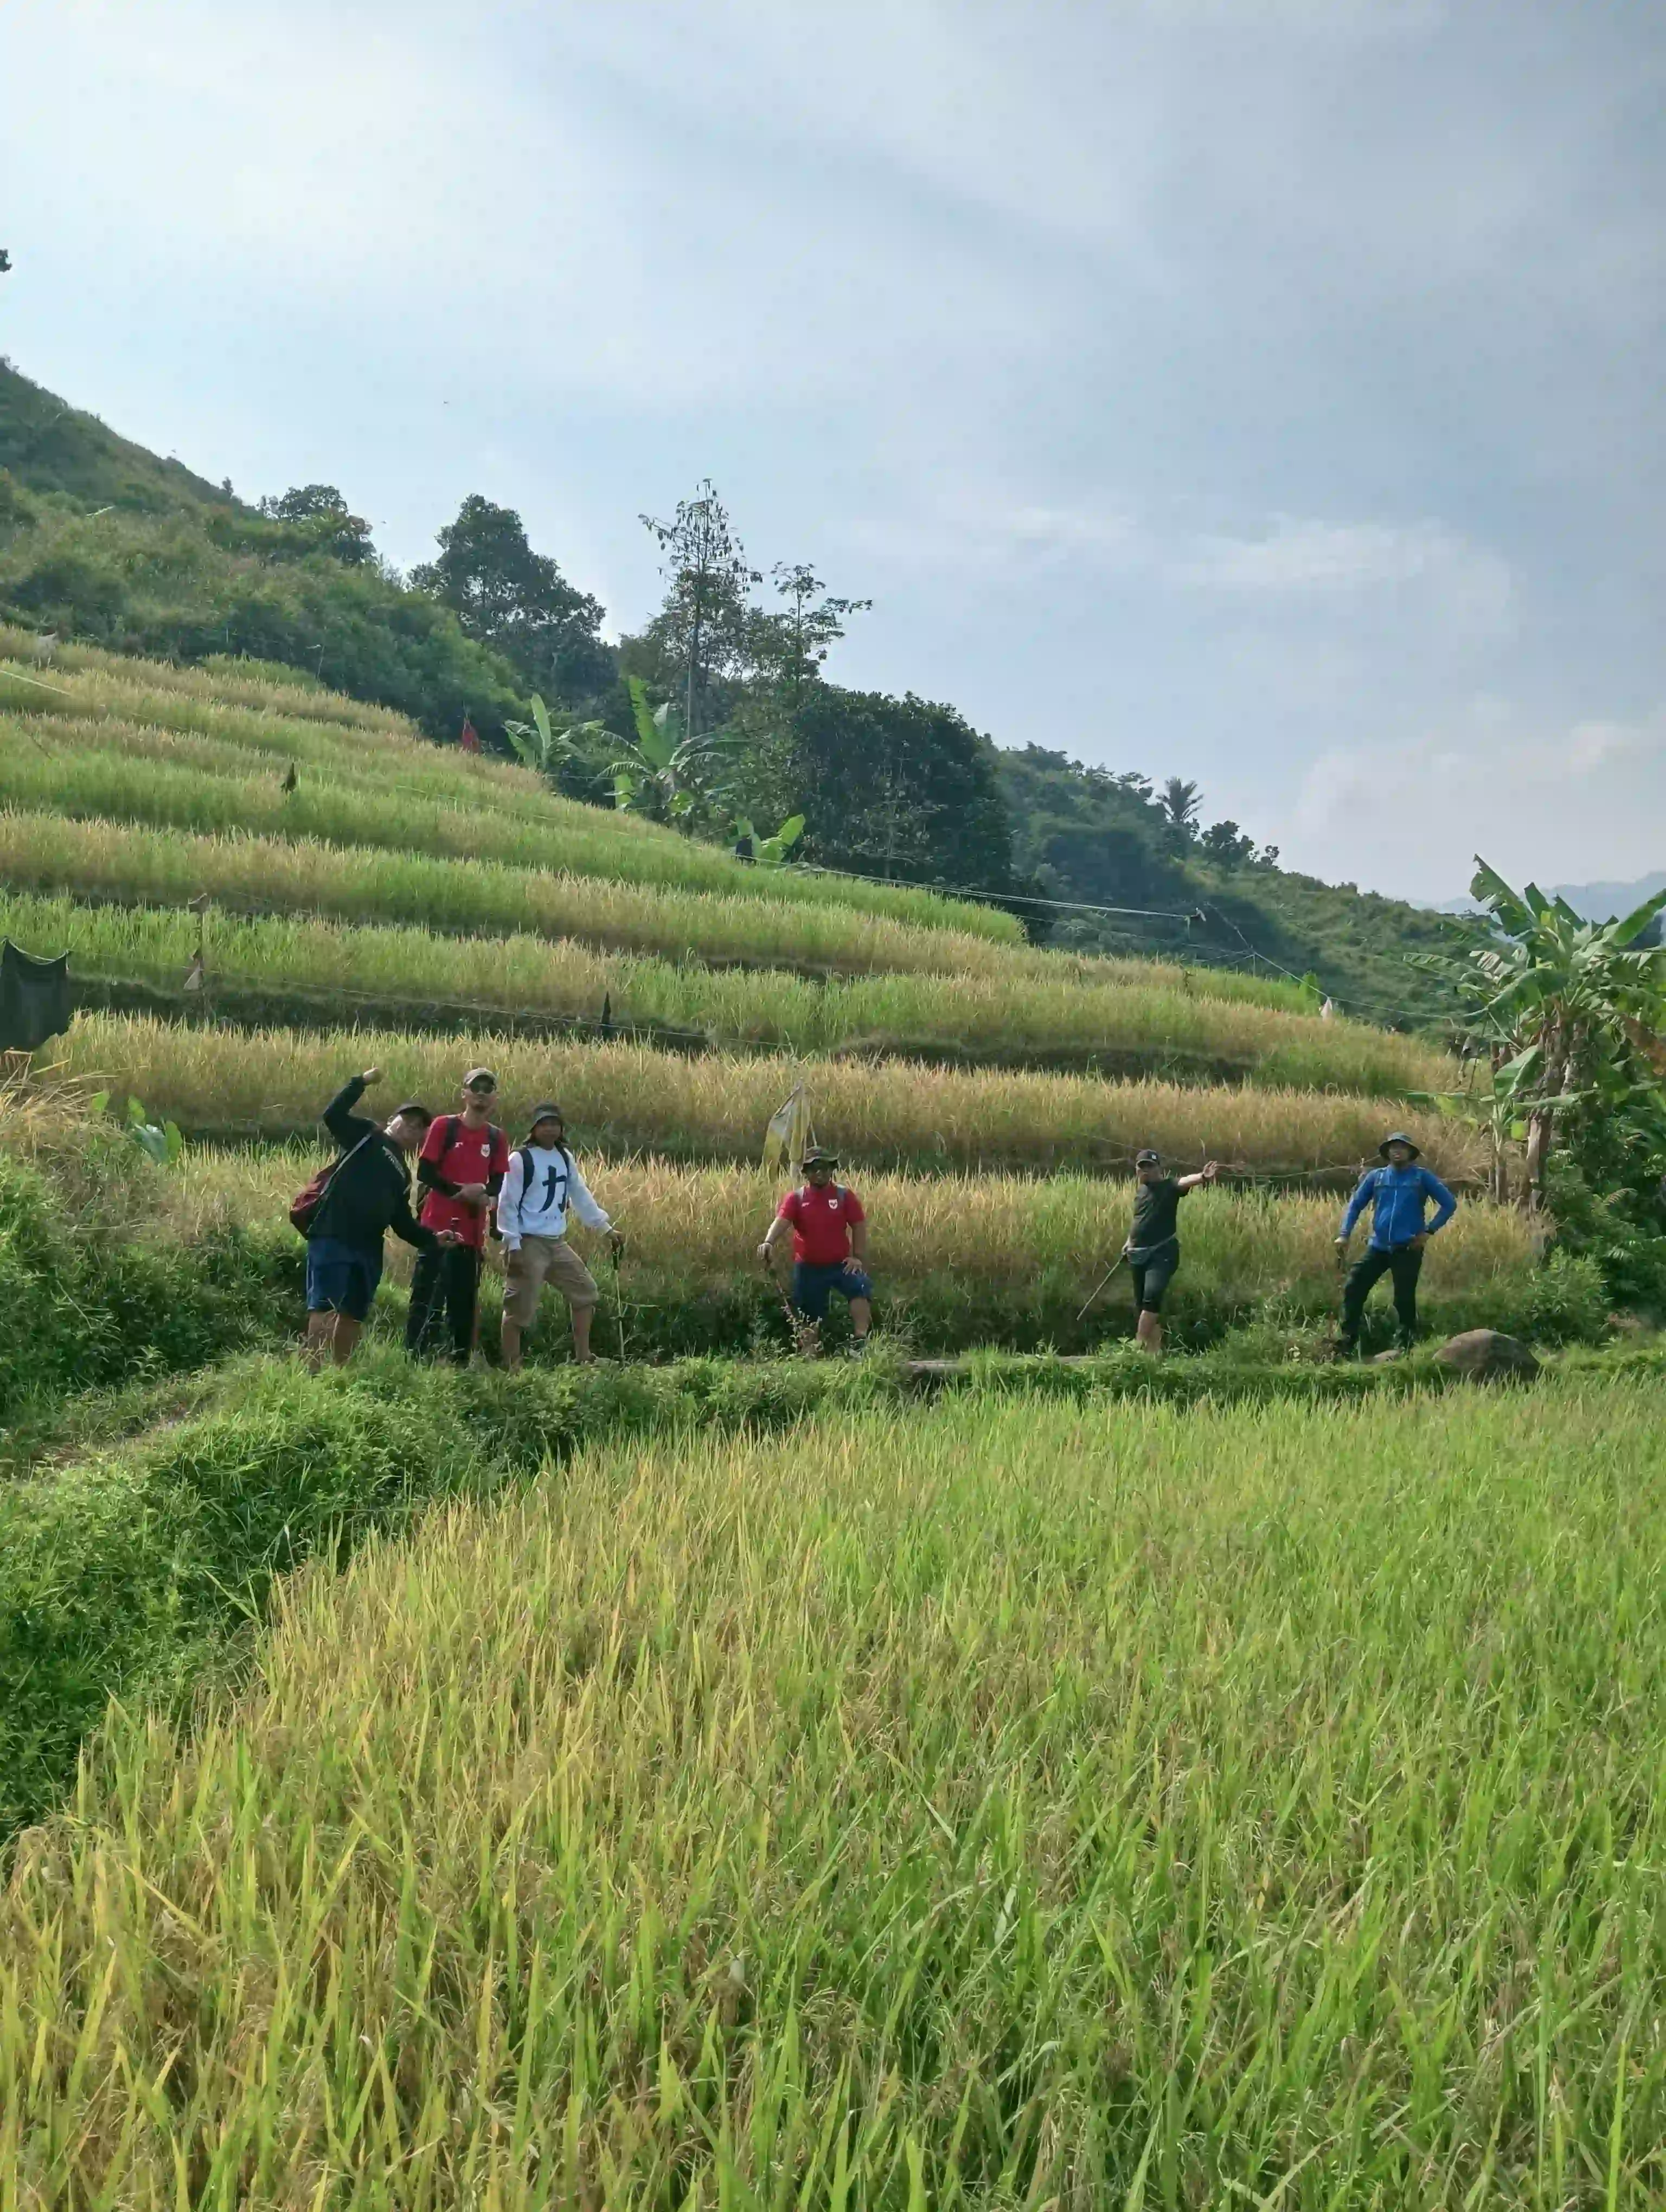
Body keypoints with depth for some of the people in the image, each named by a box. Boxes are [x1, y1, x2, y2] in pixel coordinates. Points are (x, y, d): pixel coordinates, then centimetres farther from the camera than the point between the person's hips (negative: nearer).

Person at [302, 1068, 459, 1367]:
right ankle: (313, 1370, -16)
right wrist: (362, 1082, -7)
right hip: (332, 1238, -7)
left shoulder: (403, 1175, 25)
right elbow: (333, 1116, -9)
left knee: (353, 1315, 10)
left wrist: (433, 1239, 9)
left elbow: (403, 1223, 21)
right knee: (324, 1307, -12)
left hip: (368, 1249, 7)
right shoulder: (366, 1136, 9)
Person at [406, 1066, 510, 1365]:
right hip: (438, 1226, -4)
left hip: (473, 1231, 4)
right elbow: (424, 1172, -5)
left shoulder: (497, 1137, 9)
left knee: (465, 1299, 9)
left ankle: (461, 1360, 15)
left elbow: (498, 1181, 11)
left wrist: (486, 1195, -12)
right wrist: (460, 1191, -16)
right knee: (427, 1295, -5)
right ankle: (415, 1356, -3)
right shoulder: (445, 1126, -2)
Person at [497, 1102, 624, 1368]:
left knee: (585, 1291, 12)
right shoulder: (521, 1160, -11)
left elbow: (581, 1196, 17)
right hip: (529, 1244, -8)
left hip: (557, 1243, 8)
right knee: (520, 1309, -5)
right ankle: (512, 1367, 4)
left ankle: (583, 1358, 20)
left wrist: (607, 1229, 15)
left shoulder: (565, 1158, 10)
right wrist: (513, 1246, -18)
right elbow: (507, 1205, -13)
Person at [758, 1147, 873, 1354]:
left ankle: (861, 1339, -31)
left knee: (861, 1287, -28)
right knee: (809, 1316, 9)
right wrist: (769, 1243, -38)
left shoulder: (844, 1196, 0)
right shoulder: (795, 1198, -2)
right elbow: (781, 1221, -18)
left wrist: (858, 1257, -7)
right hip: (808, 1268, 1)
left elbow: (859, 1226, 2)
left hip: (841, 1264, -1)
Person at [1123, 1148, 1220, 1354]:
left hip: (1162, 1253, -7)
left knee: (1152, 1297, -24)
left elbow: (1185, 1182, -28)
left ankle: (1138, 1346, -24)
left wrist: (1202, 1177, -48)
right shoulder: (1140, 1192, 15)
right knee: (1142, 1303, 7)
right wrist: (1130, 1241, 22)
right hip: (1139, 1255, 7)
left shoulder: (1169, 1187, -5)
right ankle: (1155, 1350, 16)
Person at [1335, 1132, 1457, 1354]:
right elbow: (1356, 1204, 11)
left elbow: (1449, 1204, 2)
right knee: (1353, 1288, -5)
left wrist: (1429, 1231, -5)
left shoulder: (1422, 1177, 2)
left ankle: (1407, 1347, 11)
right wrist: (1345, 1235, 1)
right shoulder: (1375, 1176, 9)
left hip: (1408, 1249, -3)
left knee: (1404, 1299, -1)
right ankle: (1347, 1341, 3)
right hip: (1378, 1247, 3)